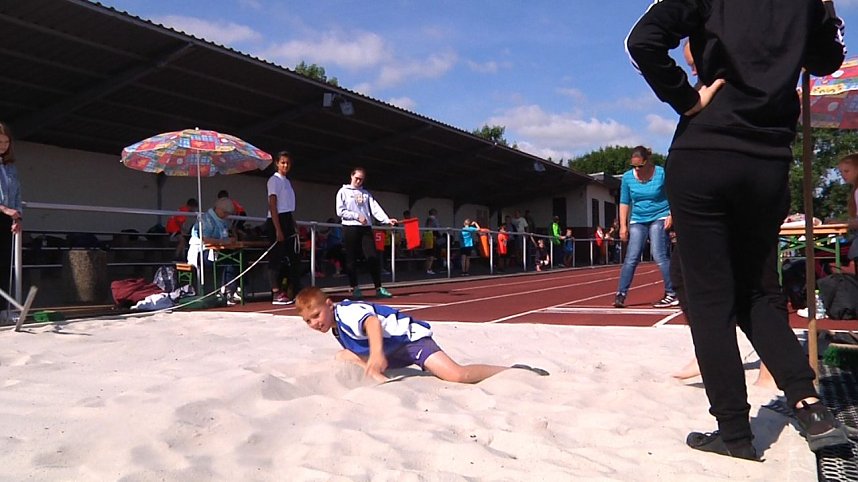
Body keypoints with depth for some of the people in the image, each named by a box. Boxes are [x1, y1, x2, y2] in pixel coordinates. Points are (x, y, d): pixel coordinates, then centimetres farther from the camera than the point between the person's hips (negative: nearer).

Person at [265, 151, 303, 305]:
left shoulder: (287, 181, 18)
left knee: (294, 257, 9)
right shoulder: (274, 180, -7)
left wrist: (294, 225, 13)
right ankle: (276, 294, -2)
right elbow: (272, 206, -14)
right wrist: (278, 229, -19)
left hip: (287, 220, 9)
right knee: (276, 257, -6)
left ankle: (296, 291, 15)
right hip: (276, 221, -9)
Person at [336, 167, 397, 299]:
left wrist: (387, 220, -10)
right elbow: (340, 211, -4)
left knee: (373, 258, -3)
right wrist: (357, 216, -11)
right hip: (350, 228, -3)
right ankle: (355, 288, 6)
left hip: (366, 228, 3)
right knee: (351, 259, -1)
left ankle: (379, 288, 0)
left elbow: (375, 208, 5)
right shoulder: (343, 192, 6)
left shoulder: (366, 193, 16)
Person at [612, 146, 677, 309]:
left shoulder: (661, 174, -9)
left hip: (659, 218, -3)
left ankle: (672, 295, -5)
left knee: (659, 256, -12)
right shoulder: (627, 177, -1)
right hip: (638, 220, 3)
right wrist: (623, 225, 2)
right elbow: (624, 202, 7)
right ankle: (620, 295, -1)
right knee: (631, 258, -4)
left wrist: (671, 215, -12)